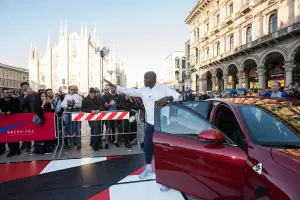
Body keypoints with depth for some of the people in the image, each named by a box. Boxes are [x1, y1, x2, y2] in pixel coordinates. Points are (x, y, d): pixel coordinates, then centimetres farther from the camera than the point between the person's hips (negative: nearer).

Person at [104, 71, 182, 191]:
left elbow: (179, 97, -18)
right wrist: (114, 86, 11)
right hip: (150, 124, 6)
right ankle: (148, 168, 40)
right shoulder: (143, 90, 4)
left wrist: (167, 98, -37)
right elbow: (129, 91, 11)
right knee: (147, 146, 17)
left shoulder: (163, 88, -14)